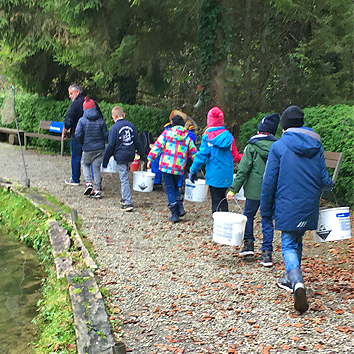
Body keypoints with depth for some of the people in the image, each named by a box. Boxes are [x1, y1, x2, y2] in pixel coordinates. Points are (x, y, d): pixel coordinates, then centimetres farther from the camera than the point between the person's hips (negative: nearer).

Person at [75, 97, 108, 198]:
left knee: (85, 164, 19)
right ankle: (97, 190, 6)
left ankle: (88, 182, -2)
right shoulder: (101, 120, -1)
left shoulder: (82, 120, -7)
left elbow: (78, 135, -10)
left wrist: (82, 143, 8)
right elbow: (106, 135, 1)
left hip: (87, 148, -2)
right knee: (97, 168, 7)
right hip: (100, 148, 2)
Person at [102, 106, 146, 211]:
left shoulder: (115, 128, -9)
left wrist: (105, 161, -2)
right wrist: (143, 156, 19)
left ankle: (128, 203, -6)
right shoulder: (131, 125, 7)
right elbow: (138, 142, 11)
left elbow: (111, 145, -10)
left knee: (124, 179, -4)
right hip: (130, 155, 6)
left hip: (120, 157, -6)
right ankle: (125, 198, 28)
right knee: (125, 177, 21)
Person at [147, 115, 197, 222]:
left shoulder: (167, 133, -1)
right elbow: (193, 153, 13)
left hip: (166, 166, -3)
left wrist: (150, 159, 2)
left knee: (170, 189, 3)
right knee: (175, 187, 24)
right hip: (179, 168, 3)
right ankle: (180, 208, 12)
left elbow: (157, 146, -5)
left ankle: (175, 214, 2)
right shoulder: (187, 138, 8)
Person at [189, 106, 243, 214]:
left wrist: (193, 171, 1)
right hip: (227, 176, 4)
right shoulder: (229, 136, -1)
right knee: (222, 198, 19)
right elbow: (235, 157, 7)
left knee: (216, 201, 2)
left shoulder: (207, 138, -11)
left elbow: (201, 156, -10)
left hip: (214, 176, -4)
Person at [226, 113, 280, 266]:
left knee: (248, 215, 18)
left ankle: (249, 243, 20)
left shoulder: (252, 146, -6)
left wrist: (234, 189, -6)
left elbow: (243, 170, -9)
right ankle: (267, 253, 6)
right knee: (267, 220, 8)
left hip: (254, 190, -3)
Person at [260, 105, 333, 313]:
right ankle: (291, 279, 35)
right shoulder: (316, 147, 4)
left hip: (287, 206, -4)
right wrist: (329, 187, 30)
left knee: (289, 245, 1)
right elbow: (324, 180, 5)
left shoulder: (279, 146, -7)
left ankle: (297, 282, -23)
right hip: (309, 206, 4)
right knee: (297, 241, 22)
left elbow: (269, 181, -6)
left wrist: (266, 210, 3)